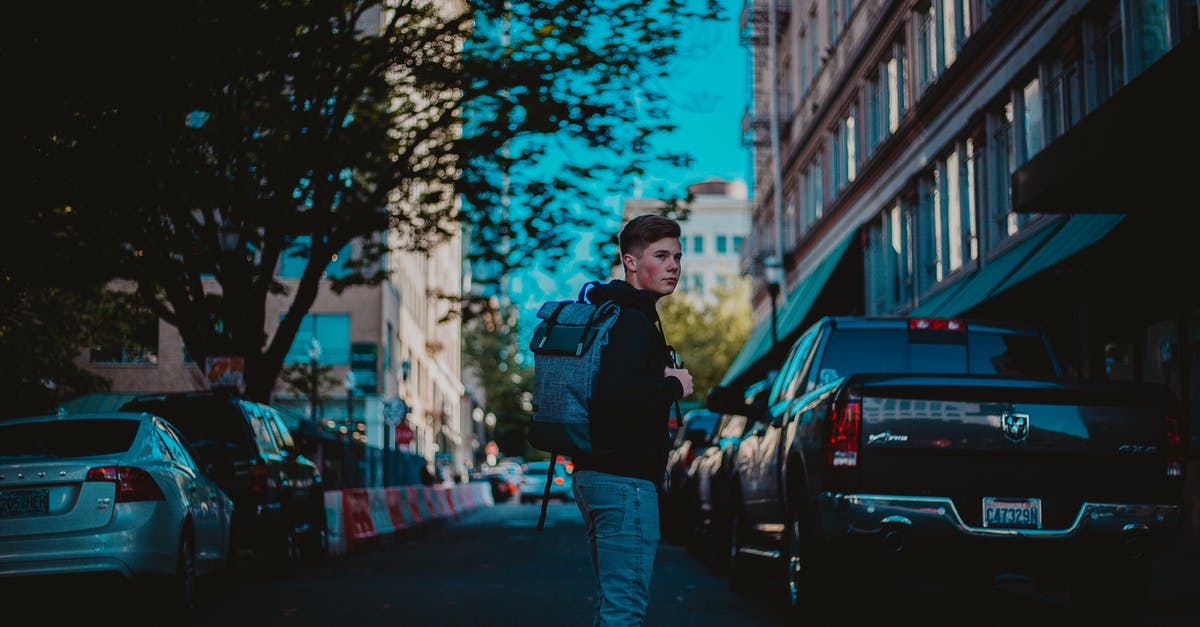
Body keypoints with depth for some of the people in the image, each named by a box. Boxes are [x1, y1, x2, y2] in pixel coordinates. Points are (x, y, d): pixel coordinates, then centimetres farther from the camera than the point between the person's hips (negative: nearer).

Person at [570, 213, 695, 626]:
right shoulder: (632, 321, -14)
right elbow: (615, 392, -30)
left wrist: (661, 379, 9)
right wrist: (673, 386, -14)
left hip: (596, 474, 11)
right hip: (625, 480, -11)